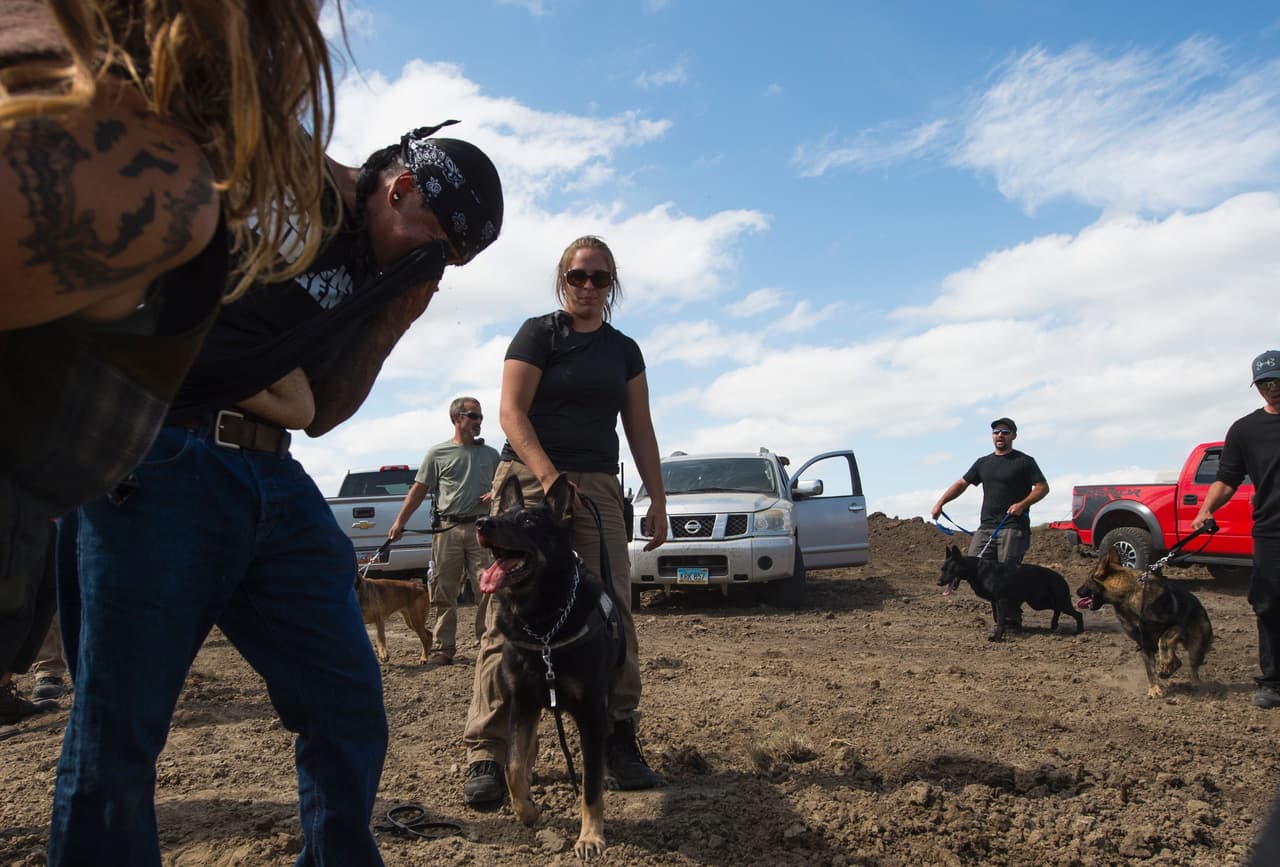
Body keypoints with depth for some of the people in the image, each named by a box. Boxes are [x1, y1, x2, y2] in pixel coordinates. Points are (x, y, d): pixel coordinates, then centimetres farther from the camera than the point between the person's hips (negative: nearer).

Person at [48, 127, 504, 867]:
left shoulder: (375, 268, 14)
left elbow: (317, 415, 13)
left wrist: (389, 328, 0)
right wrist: (255, 381, -10)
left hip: (278, 483, 7)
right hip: (164, 466, -6)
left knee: (351, 712, 5)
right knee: (116, 736, -2)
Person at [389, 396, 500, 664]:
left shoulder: (490, 454, 15)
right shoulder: (437, 453, 7)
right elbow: (419, 490, 7)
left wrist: (495, 494, -1)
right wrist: (400, 521, 1)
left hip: (481, 528, 1)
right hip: (447, 528, -1)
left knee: (487, 590, -5)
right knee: (443, 592, 0)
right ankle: (443, 647, 7)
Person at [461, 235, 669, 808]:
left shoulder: (624, 350, 17)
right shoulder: (538, 333, 2)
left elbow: (640, 429, 17)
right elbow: (511, 412, -7)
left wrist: (657, 498, 9)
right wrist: (550, 477, -20)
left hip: (599, 487, 4)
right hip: (529, 479, -4)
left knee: (612, 613, -4)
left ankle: (618, 740, 5)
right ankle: (486, 755, -6)